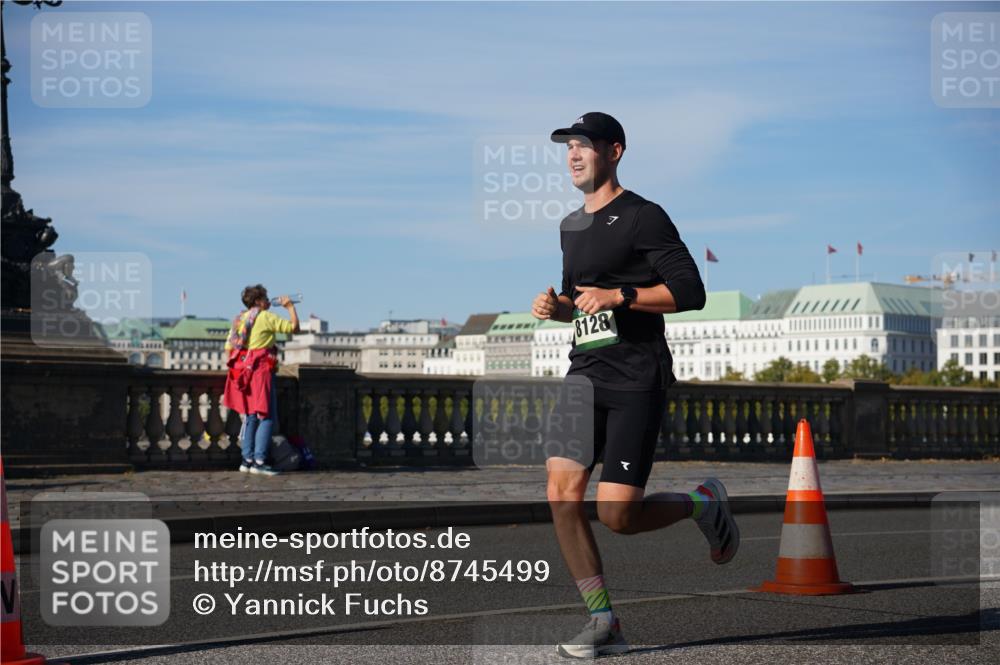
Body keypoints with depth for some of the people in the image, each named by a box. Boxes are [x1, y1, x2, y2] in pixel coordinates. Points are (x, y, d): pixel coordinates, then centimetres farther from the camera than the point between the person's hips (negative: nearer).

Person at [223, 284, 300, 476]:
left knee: (251, 417, 13)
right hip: (261, 370, -8)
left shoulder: (239, 319, 14)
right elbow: (294, 327, -8)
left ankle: (247, 460, 14)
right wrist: (290, 306, 6)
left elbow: (229, 347, 11)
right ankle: (259, 461, -10)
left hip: (243, 371, 8)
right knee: (266, 417, -5)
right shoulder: (266, 317, -7)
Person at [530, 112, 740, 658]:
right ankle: (605, 624, 1)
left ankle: (702, 503, 19)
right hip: (585, 376, 7)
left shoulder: (643, 217, -5)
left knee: (616, 515, -12)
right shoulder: (571, 226, 19)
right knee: (561, 495, -9)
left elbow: (691, 291, -11)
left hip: (637, 379, -7)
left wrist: (619, 295, -19)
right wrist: (556, 306, 8)